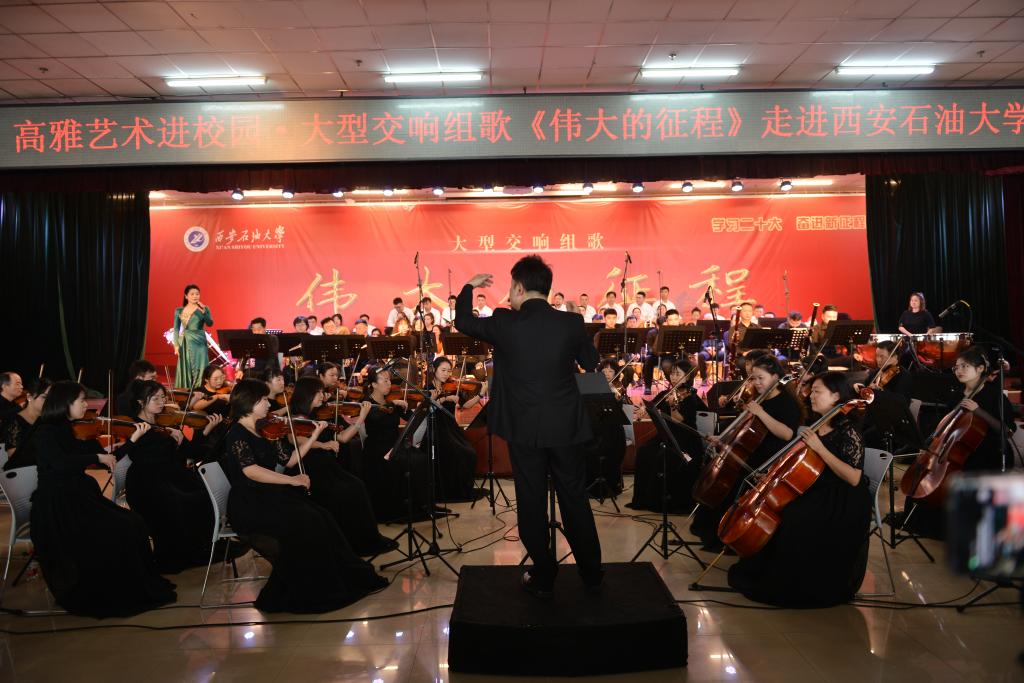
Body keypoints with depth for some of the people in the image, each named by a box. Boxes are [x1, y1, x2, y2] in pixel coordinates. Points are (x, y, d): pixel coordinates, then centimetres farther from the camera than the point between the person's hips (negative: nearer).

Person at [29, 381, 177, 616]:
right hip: (56, 506, -7)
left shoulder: (77, 431, 12)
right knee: (111, 534, -23)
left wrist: (133, 439, 6)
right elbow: (60, 464, -28)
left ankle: (137, 588, -3)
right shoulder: (45, 432, -10)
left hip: (82, 498, 7)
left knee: (133, 524, -11)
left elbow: (107, 460, 13)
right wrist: (97, 457, -22)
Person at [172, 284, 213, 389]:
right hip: (185, 344, 3)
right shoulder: (179, 311, 9)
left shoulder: (203, 309, 1)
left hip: (198, 344, -2)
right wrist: (176, 345, 0)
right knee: (184, 372, 3)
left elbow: (210, 323, -13)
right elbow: (176, 329, 10)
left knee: (199, 372, -8)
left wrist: (203, 312, -30)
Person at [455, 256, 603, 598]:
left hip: (524, 430, -1)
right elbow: (591, 362, 8)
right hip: (566, 427, 2)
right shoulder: (571, 323, -8)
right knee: (575, 499, 14)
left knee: (531, 503, 10)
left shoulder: (503, 324, -11)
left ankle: (543, 577, 19)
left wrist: (469, 287, 24)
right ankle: (591, 573, 25)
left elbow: (463, 320, 8)